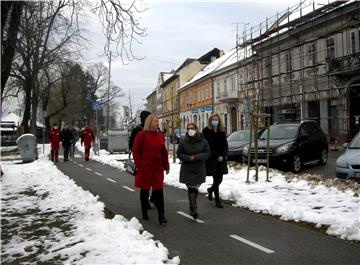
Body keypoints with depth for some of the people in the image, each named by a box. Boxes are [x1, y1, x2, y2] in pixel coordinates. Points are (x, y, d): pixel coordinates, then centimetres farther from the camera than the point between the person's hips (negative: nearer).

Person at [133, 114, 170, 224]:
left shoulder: (160, 136, 9)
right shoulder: (141, 135, -5)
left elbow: (164, 152, 12)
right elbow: (136, 151, -5)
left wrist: (166, 166, 10)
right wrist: (139, 165, -11)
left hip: (157, 168, 3)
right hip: (145, 168, -3)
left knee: (158, 191, -1)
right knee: (144, 190, 9)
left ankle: (161, 215, 2)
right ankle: (144, 213, 23)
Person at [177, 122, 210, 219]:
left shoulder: (203, 141, -3)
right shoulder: (183, 141, -4)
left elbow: (207, 153, -3)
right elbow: (179, 154, 0)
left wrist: (196, 157, -16)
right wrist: (189, 158, -17)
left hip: (199, 170, 1)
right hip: (187, 170, -1)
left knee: (195, 188, 11)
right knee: (191, 189, -8)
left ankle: (193, 209, 30)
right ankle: (193, 209, -5)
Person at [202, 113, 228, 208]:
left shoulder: (222, 132, 9)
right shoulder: (206, 131, -5)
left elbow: (225, 145, 7)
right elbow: (208, 146, -10)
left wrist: (223, 156, -9)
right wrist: (217, 156, -14)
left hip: (221, 159, 4)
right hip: (211, 159, -4)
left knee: (219, 179, 8)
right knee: (216, 179, -3)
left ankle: (210, 190, 39)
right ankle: (217, 201, 9)